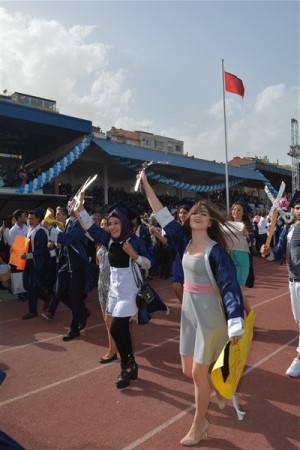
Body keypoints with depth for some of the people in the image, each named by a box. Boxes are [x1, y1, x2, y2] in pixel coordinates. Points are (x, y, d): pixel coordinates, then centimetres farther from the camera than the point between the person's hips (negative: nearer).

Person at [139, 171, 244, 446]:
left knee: (199, 372, 5)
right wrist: (146, 183, 4)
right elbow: (162, 214, 2)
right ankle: (211, 388, 46)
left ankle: (199, 426, 27)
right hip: (189, 312, 6)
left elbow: (230, 285, -19)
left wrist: (235, 324, -25)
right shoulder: (185, 241, 0)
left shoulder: (215, 249, -16)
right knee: (188, 369, 14)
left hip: (210, 316, -6)